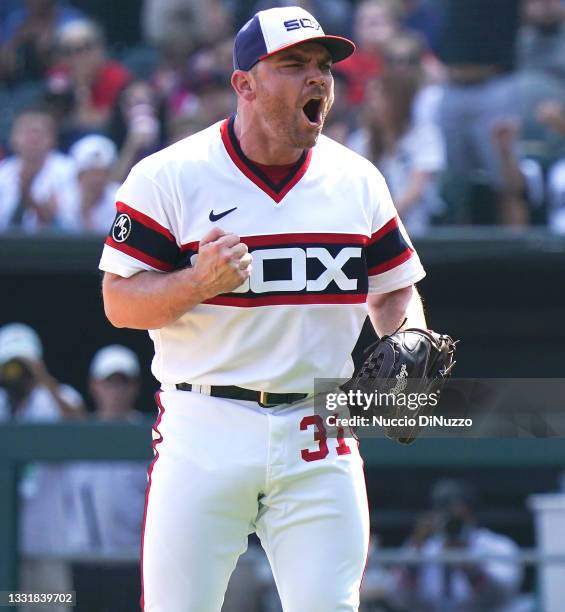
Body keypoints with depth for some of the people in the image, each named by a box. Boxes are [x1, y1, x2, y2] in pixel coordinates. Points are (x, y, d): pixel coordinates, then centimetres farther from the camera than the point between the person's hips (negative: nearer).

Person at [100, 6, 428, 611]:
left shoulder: (357, 179, 10)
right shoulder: (169, 176, -3)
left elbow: (395, 289, 19)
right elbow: (120, 304, -4)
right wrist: (199, 280, -22)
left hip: (320, 442, 3)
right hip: (203, 433, -3)